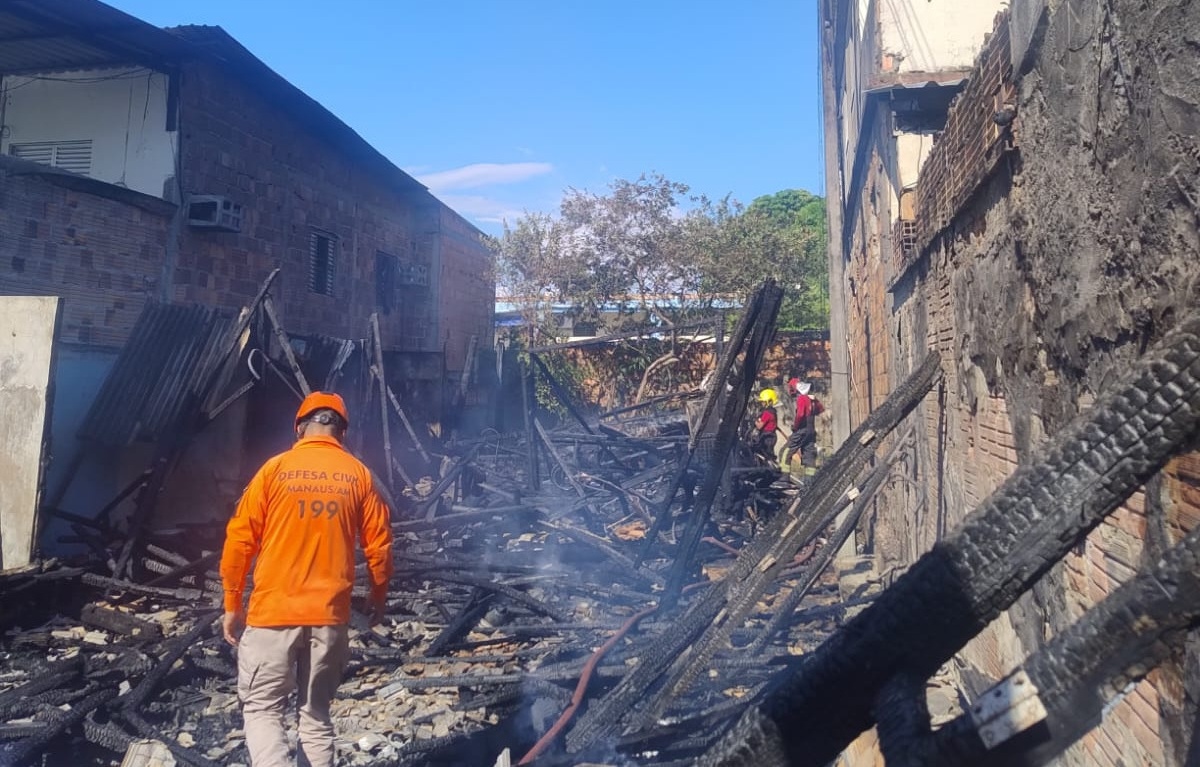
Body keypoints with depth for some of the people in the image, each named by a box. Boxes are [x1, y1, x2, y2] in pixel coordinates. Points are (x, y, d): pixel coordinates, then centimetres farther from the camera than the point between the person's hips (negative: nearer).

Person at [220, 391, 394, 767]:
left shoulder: (275, 468, -3)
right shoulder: (358, 475, 1)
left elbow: (239, 539, -3)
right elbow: (379, 545, 4)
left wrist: (232, 603, 8)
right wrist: (378, 596, 19)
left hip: (273, 612, -2)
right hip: (330, 615, 2)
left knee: (262, 708, 9)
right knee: (316, 714, 15)